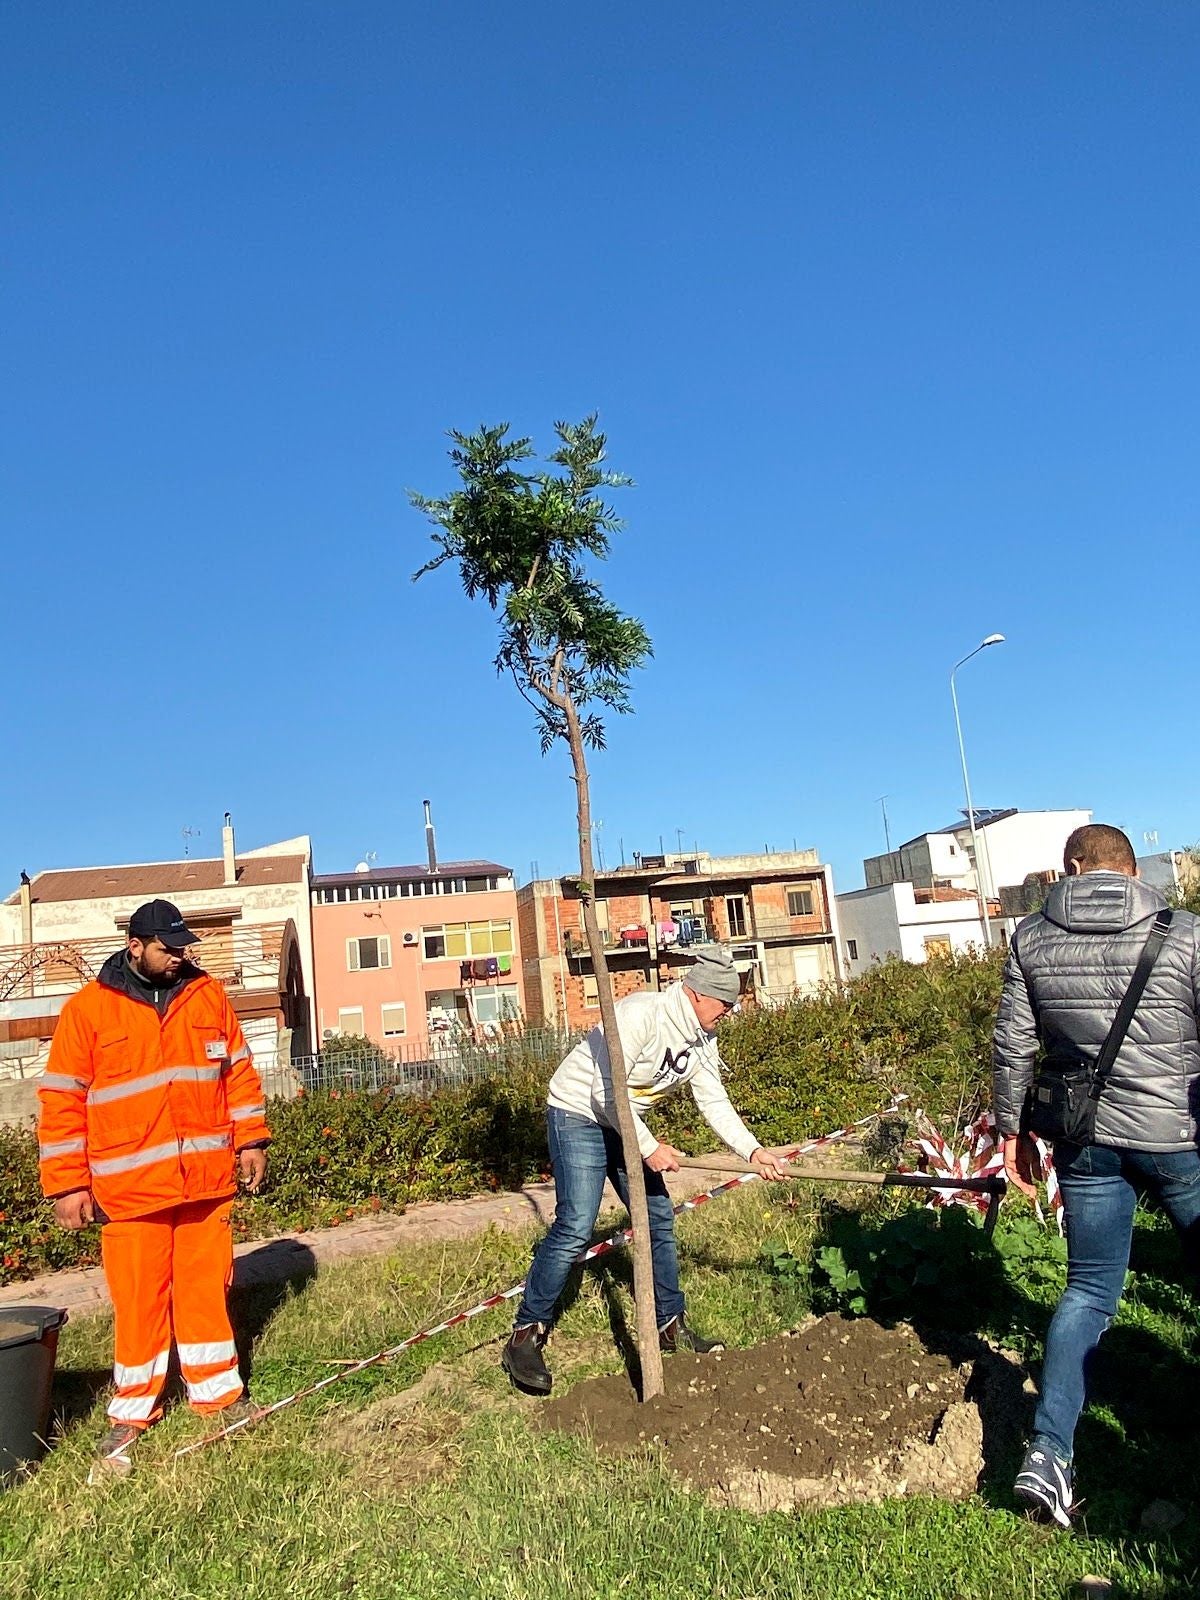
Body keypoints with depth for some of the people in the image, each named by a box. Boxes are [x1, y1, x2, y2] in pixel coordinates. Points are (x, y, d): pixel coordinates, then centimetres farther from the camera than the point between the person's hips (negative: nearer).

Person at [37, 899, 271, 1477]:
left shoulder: (207, 995, 4)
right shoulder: (87, 1008, -5)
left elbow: (239, 1071, 11)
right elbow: (61, 1102, -3)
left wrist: (251, 1139, 7)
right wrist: (67, 1184, -4)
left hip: (207, 1178, 3)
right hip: (130, 1186, -2)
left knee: (207, 1287, 11)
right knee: (138, 1298, 6)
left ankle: (217, 1391, 27)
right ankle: (132, 1410, 24)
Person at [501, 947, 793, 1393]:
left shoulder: (701, 1040, 1)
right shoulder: (641, 1013, -27)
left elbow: (715, 1103, 1)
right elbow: (606, 1092, -28)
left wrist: (753, 1151, -11)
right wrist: (650, 1148, -24)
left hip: (626, 1122, 9)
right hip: (578, 1114, -9)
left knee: (659, 1221, 9)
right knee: (574, 1228, -16)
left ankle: (670, 1325, 25)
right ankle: (525, 1336, -5)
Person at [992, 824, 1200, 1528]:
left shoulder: (1031, 939, -2)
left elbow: (1013, 1044, 1)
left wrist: (1012, 1128, 12)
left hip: (1087, 1141, 2)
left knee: (1089, 1290, 14)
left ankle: (1049, 1451, 8)